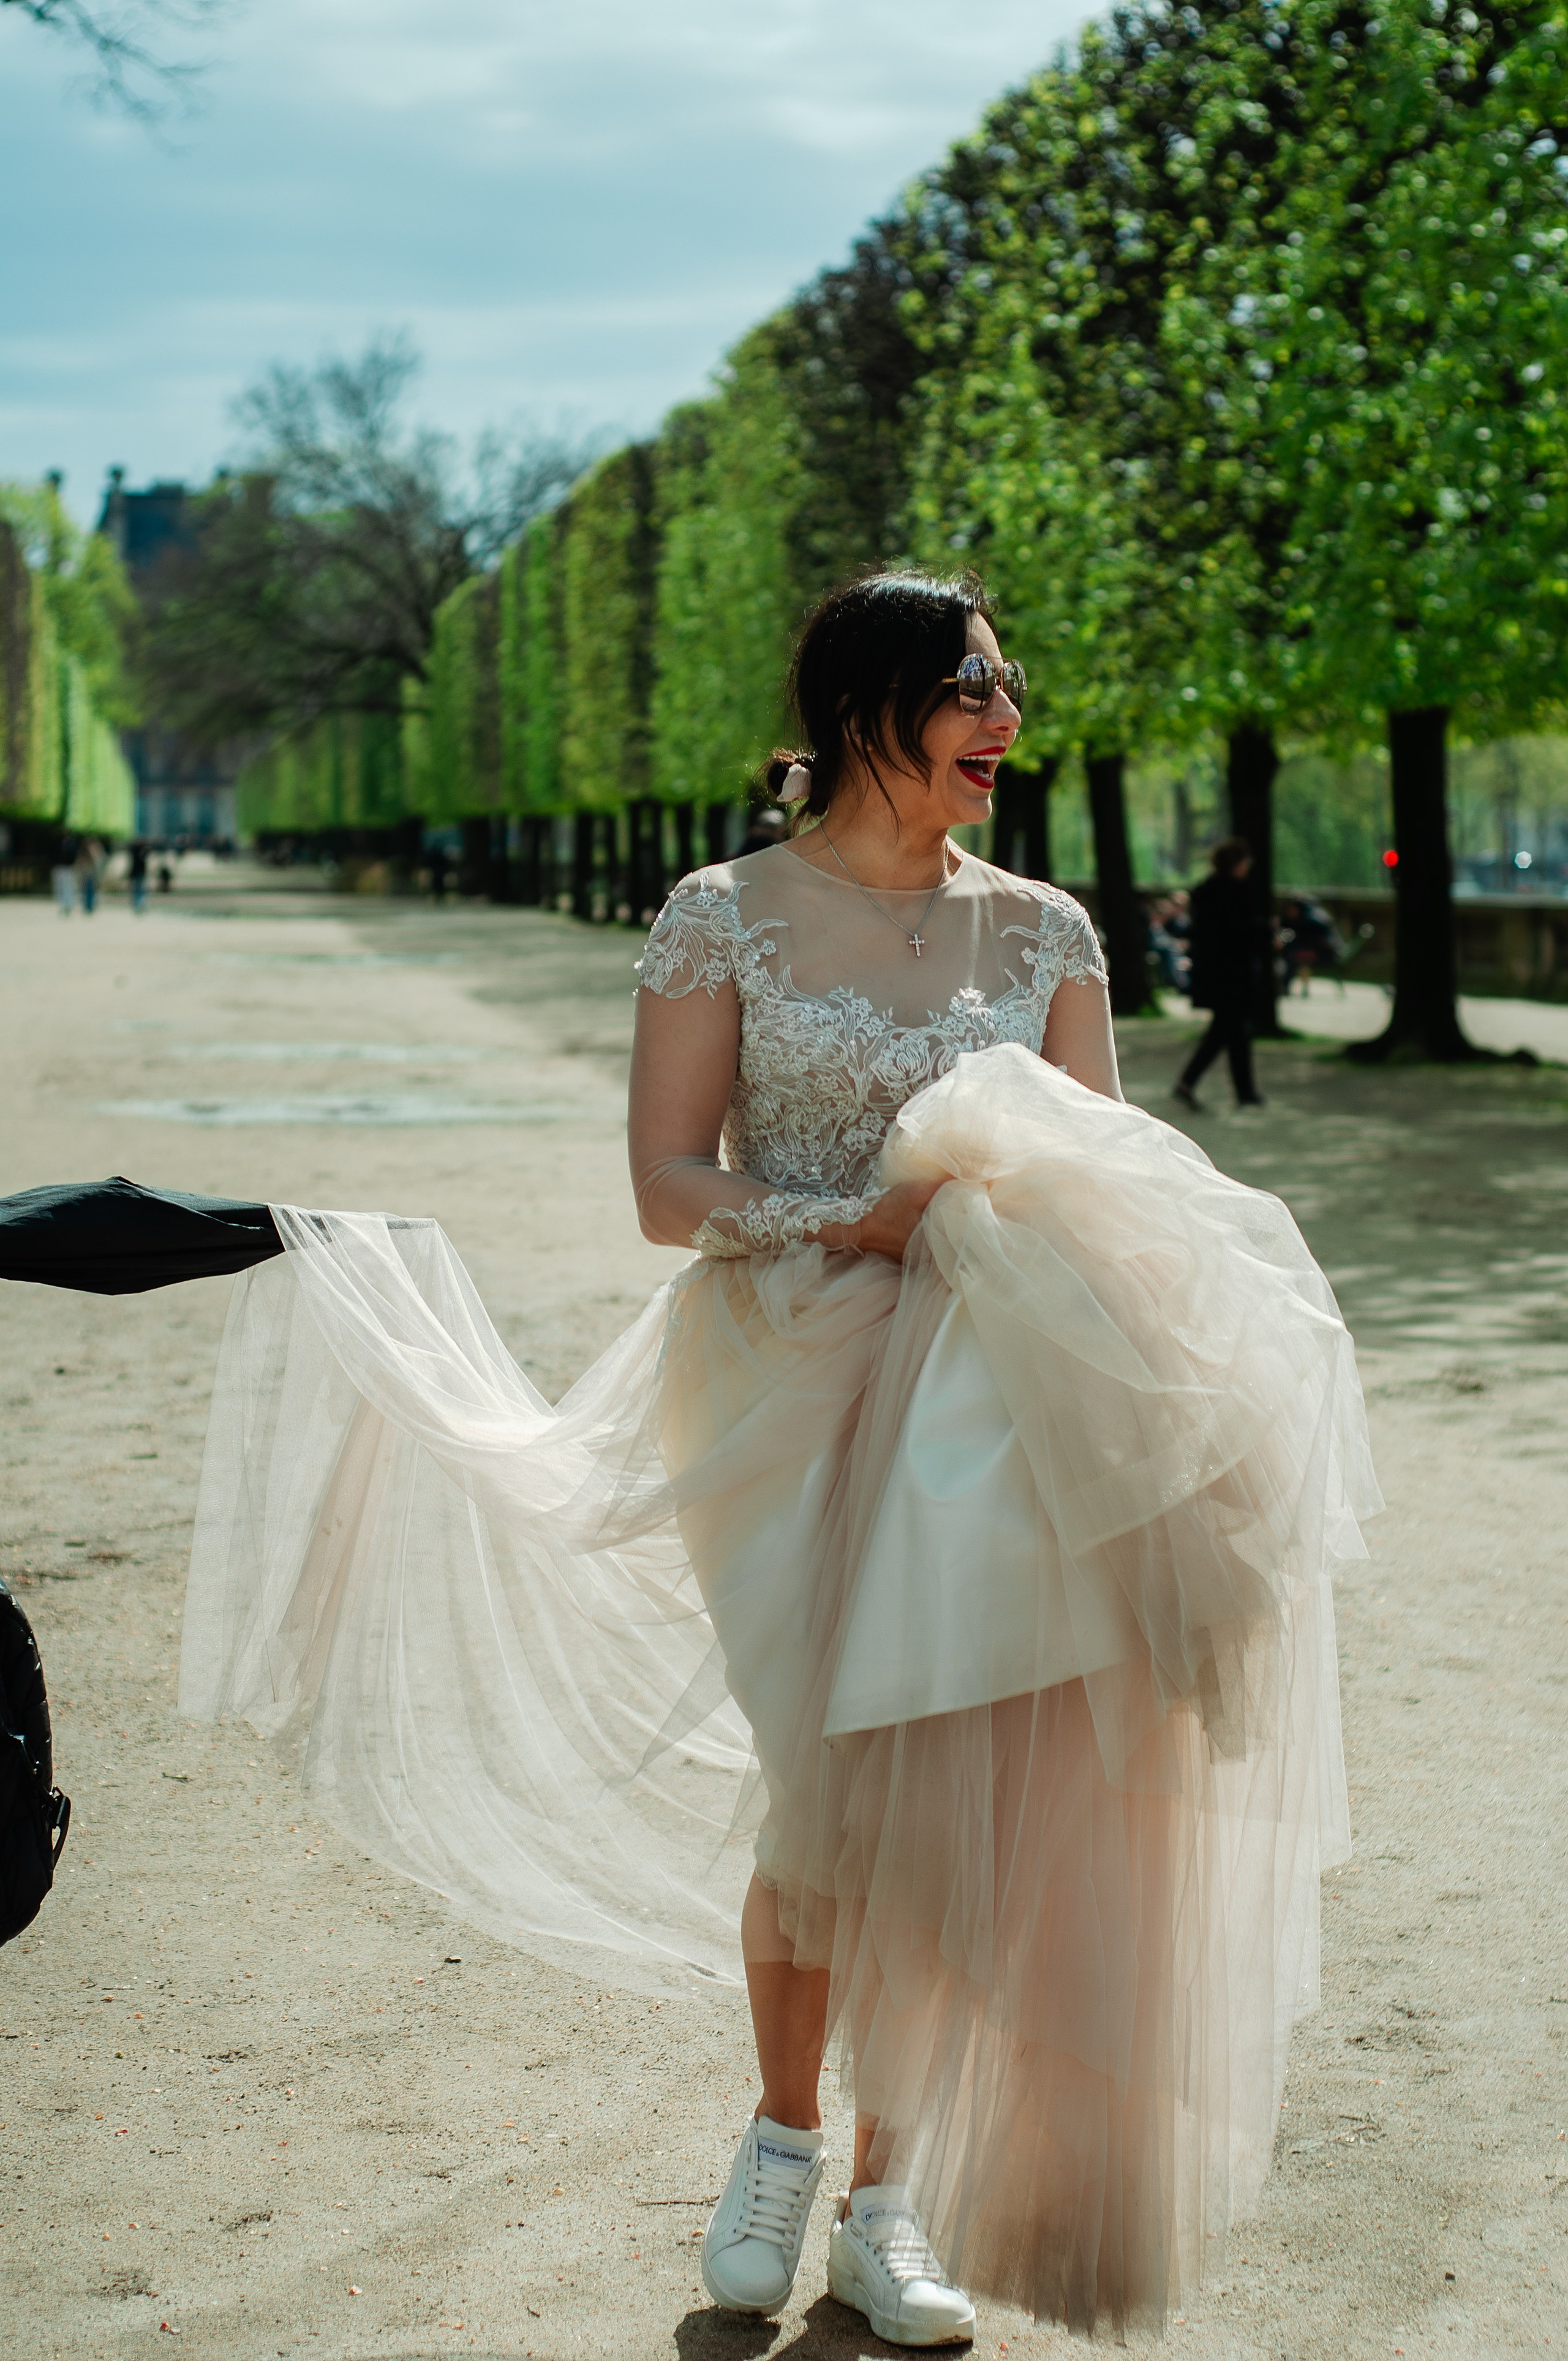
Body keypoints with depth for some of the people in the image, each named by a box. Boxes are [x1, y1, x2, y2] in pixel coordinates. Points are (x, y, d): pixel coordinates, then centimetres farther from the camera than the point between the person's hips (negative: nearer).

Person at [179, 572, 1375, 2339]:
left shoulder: (1043, 930, 9)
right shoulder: (725, 918, 0)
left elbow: (1113, 1178, 9)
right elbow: (669, 1187, -5)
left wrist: (1034, 1208, -14)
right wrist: (855, 1221, -19)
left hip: (986, 1399, 2)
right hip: (791, 1389, -2)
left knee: (946, 1787, -1)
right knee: (831, 1783, -5)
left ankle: (888, 2200, 13)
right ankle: (784, 2138, 22)